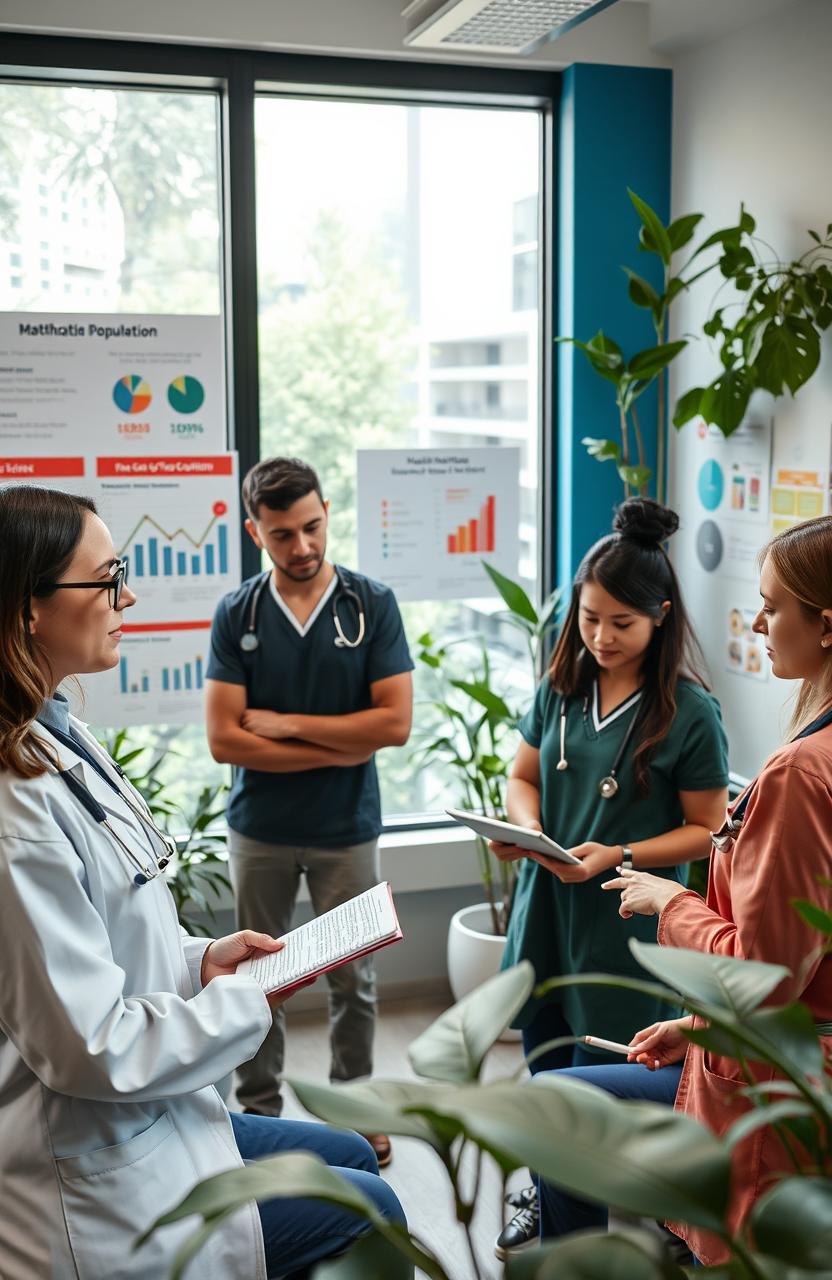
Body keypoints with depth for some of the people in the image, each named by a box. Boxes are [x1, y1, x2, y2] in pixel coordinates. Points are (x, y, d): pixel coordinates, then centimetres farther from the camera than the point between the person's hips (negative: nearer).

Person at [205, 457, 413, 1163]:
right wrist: (337, 748, -12)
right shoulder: (237, 615, -3)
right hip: (259, 830, 1)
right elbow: (223, 739, -9)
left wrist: (285, 722, -11)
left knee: (353, 980, 10)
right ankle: (259, 1112, 28)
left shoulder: (372, 603, -5)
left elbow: (396, 722, -12)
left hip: (347, 828, -1)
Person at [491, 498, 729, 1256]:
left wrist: (617, 855, -21)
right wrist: (526, 825, -10)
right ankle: (547, 1193, 43)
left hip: (626, 923, -5)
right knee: (544, 1062, 20)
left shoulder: (690, 713, -14)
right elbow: (525, 775, 12)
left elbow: (706, 829, -9)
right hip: (547, 906, 5)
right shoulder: (561, 689, 1)